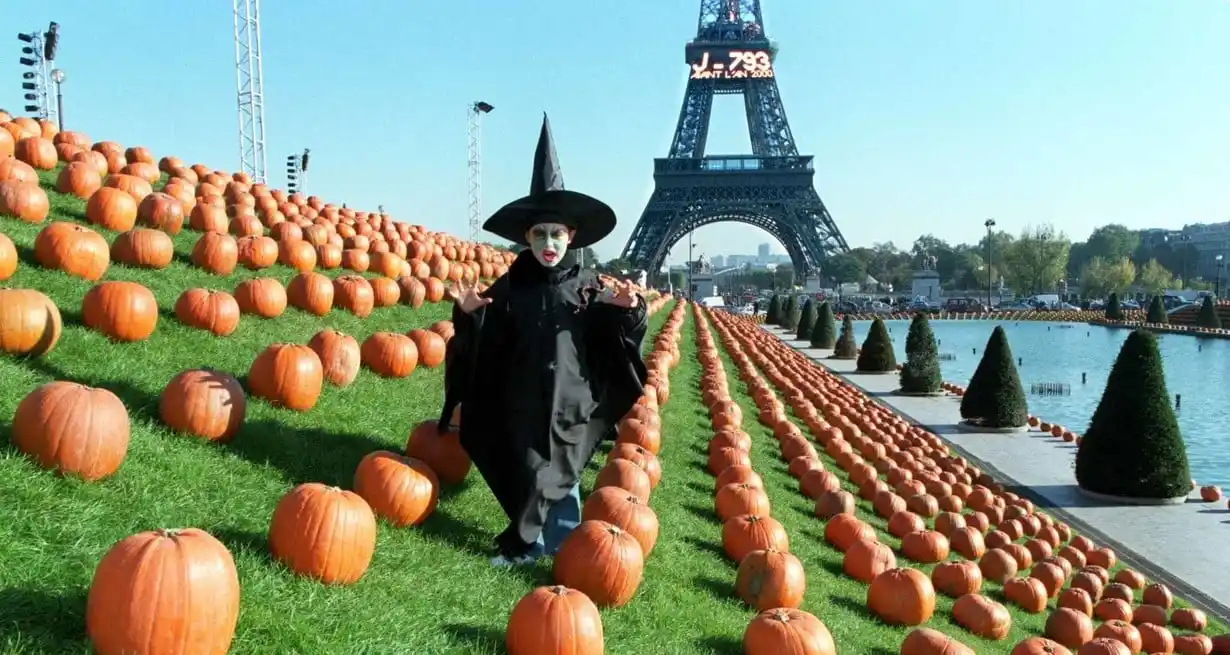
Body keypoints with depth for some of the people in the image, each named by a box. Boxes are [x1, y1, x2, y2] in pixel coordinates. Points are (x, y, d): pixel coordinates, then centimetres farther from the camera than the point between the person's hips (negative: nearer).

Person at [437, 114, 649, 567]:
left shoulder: (588, 286, -3)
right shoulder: (510, 286, -1)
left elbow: (617, 339, 0)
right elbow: (487, 344, 1)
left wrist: (627, 310, -20)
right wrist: (470, 314, -17)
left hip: (569, 402, -1)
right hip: (522, 401, 2)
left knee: (552, 473, 3)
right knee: (544, 474, 9)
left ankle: (521, 544, 22)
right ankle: (564, 542, 27)